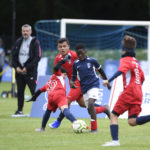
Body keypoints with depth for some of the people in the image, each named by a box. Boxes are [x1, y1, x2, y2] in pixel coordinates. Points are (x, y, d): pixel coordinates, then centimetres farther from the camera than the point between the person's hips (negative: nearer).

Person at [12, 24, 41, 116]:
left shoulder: (35, 42, -4)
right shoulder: (18, 42, 11)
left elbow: (37, 58, -10)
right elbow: (14, 55, 13)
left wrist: (27, 68, -15)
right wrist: (16, 66, -4)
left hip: (31, 72, -5)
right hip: (19, 71, 5)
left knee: (34, 91, -10)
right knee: (20, 92, 10)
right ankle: (20, 110, 18)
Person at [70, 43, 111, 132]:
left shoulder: (92, 61, -3)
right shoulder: (76, 64, 4)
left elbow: (101, 71, 10)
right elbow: (74, 76, 14)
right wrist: (72, 82, -9)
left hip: (94, 85, -5)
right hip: (84, 88, 5)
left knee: (91, 103, -26)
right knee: (90, 109, 5)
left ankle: (94, 128, -22)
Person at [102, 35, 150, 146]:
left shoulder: (125, 60, -4)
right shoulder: (135, 61, 22)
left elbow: (121, 71, -24)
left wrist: (109, 81, -28)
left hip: (129, 92, -7)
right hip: (138, 94, 7)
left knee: (114, 115, 2)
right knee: (132, 122, -2)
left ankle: (115, 140, -11)